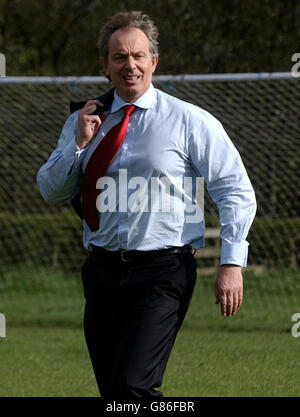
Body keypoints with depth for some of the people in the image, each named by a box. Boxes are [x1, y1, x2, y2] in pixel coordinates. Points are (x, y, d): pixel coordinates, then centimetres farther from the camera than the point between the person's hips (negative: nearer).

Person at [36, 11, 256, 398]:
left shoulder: (190, 121, -1)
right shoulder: (84, 122, 11)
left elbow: (236, 191, -2)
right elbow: (51, 190, 11)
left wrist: (232, 263, -10)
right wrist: (80, 144, -5)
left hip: (163, 270, -5)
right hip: (103, 271, 5)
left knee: (132, 385, -19)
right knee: (112, 392, 8)